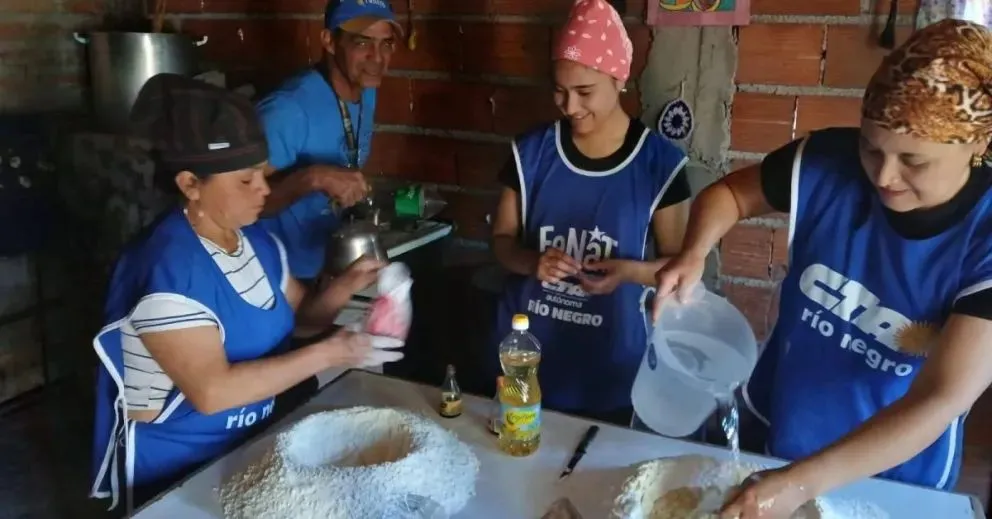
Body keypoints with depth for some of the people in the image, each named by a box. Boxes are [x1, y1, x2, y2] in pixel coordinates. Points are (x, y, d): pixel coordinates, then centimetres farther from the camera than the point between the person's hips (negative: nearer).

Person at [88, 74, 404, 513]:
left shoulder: (258, 241, 2)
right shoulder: (167, 268, -24)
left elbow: (301, 312, 12)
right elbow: (212, 391, -28)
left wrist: (348, 284, -9)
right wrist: (329, 354, -27)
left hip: (248, 445, 8)